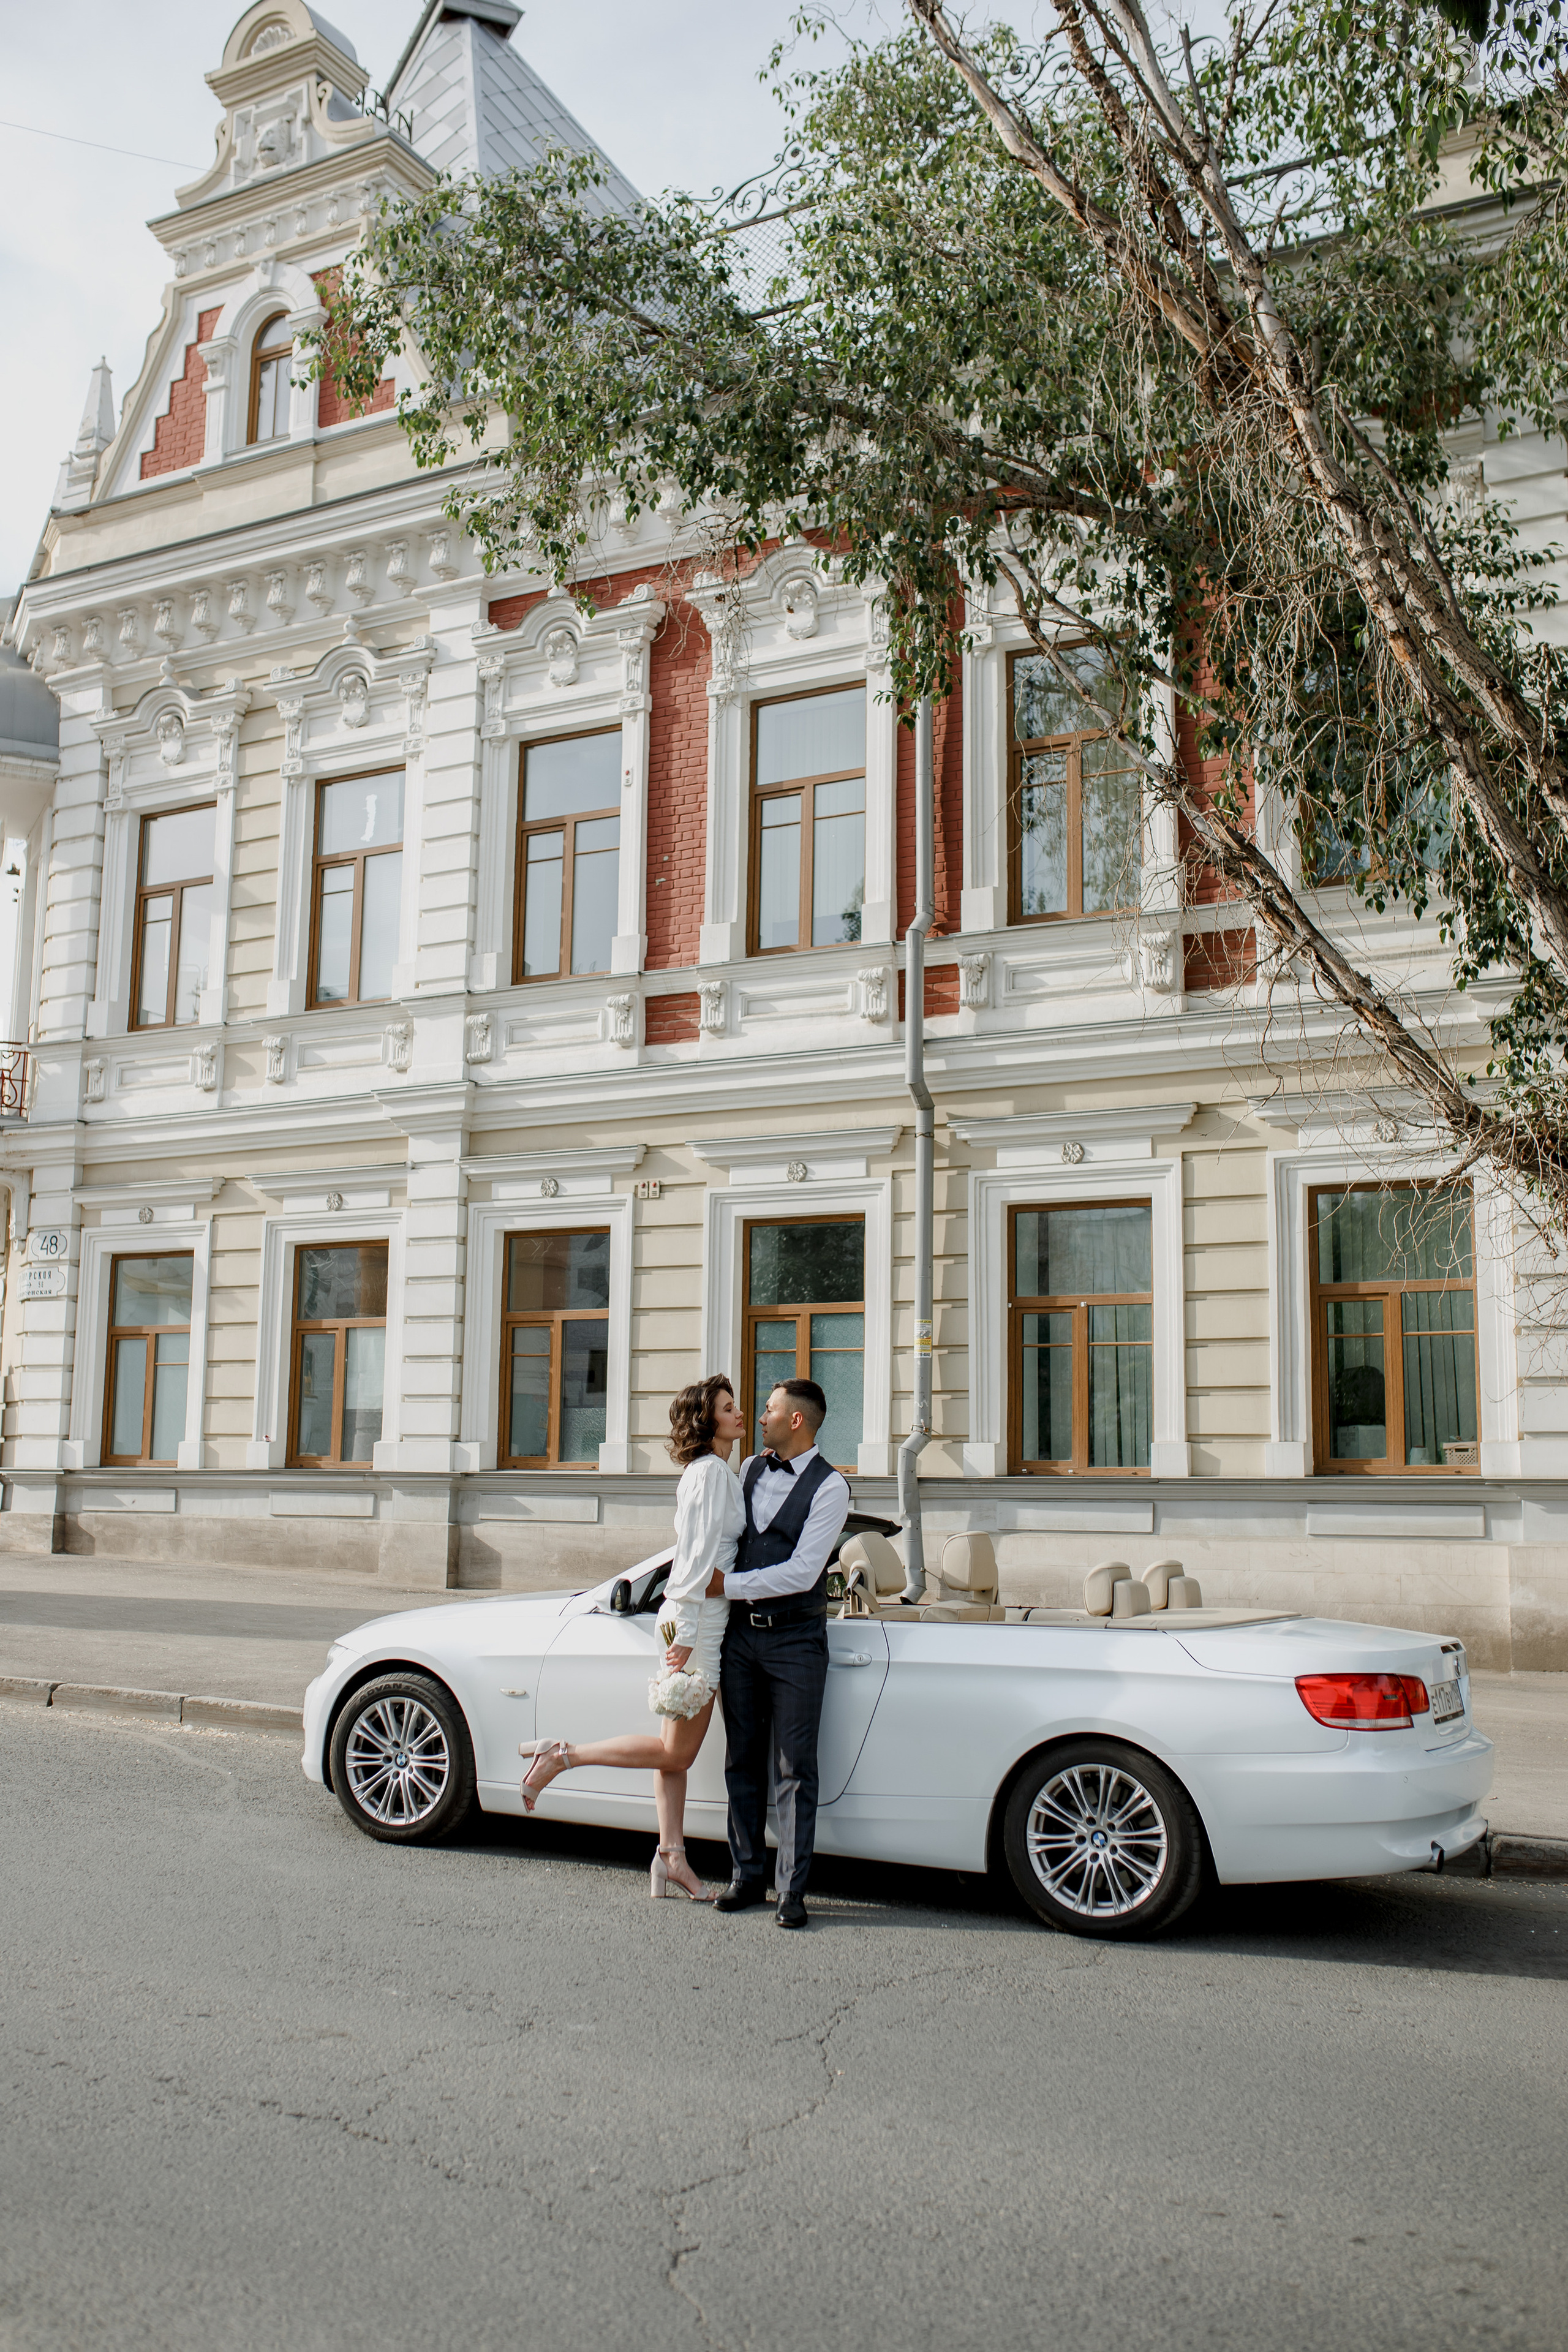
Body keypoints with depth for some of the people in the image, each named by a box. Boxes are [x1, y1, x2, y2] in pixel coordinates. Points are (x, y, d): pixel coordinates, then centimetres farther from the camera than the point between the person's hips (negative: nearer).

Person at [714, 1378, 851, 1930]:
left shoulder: (830, 1487, -9)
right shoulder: (749, 1469, 10)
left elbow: (802, 1572, -16)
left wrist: (728, 1585, -15)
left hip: (795, 1640, -5)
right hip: (739, 1633, 5)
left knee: (793, 1768, -2)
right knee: (742, 1761, 9)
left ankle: (792, 1890, 4)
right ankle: (747, 1877, 20)